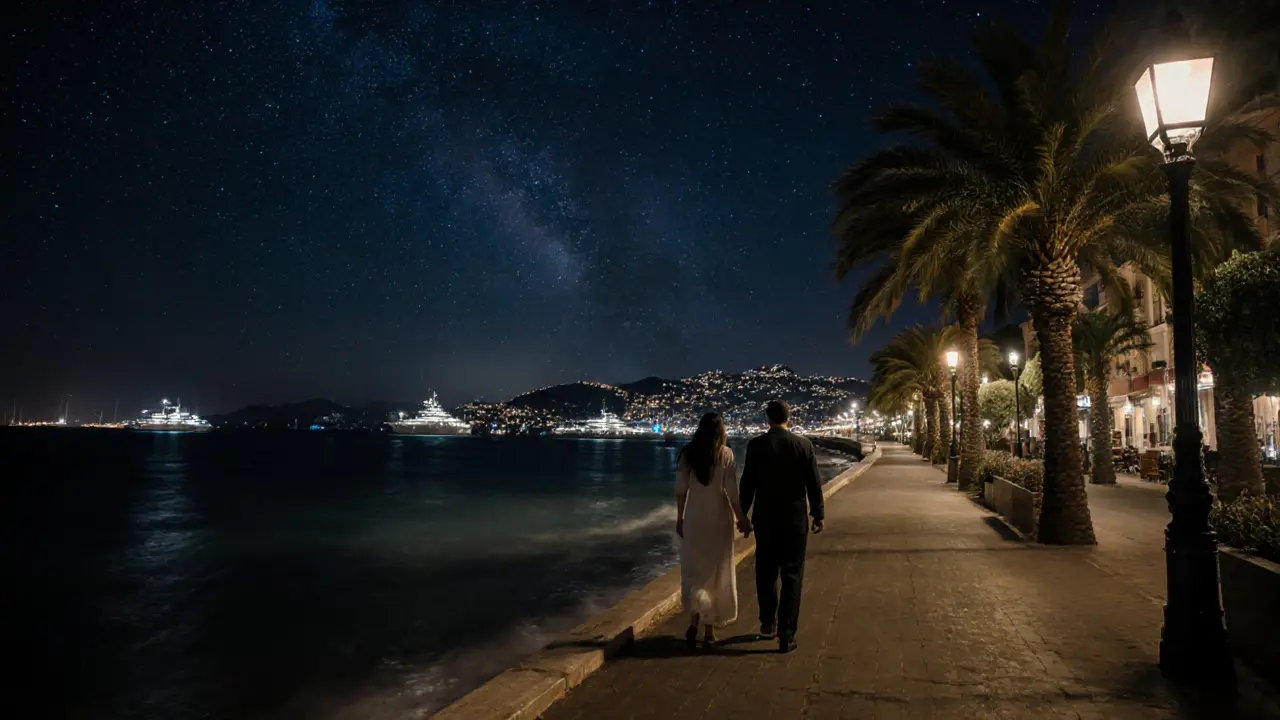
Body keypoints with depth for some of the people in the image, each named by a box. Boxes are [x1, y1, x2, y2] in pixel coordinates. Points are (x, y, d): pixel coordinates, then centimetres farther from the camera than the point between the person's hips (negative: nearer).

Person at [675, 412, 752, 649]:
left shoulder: (687, 453, -3)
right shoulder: (725, 454, -8)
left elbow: (680, 489, 0)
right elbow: (732, 491, -9)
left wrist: (679, 518, 11)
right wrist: (742, 518, 1)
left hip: (694, 518, 1)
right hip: (719, 518, -1)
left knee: (693, 569, 10)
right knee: (716, 571, 12)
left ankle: (695, 617, -12)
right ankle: (710, 627, 19)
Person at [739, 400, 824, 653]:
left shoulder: (756, 445, -7)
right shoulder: (804, 444, -6)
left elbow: (747, 484, -4)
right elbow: (814, 483, -3)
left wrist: (742, 514, 7)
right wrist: (818, 514, 8)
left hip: (765, 518, 0)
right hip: (795, 518, 0)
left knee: (766, 572, 19)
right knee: (792, 576, 6)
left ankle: (768, 622, 31)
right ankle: (786, 635, 6)